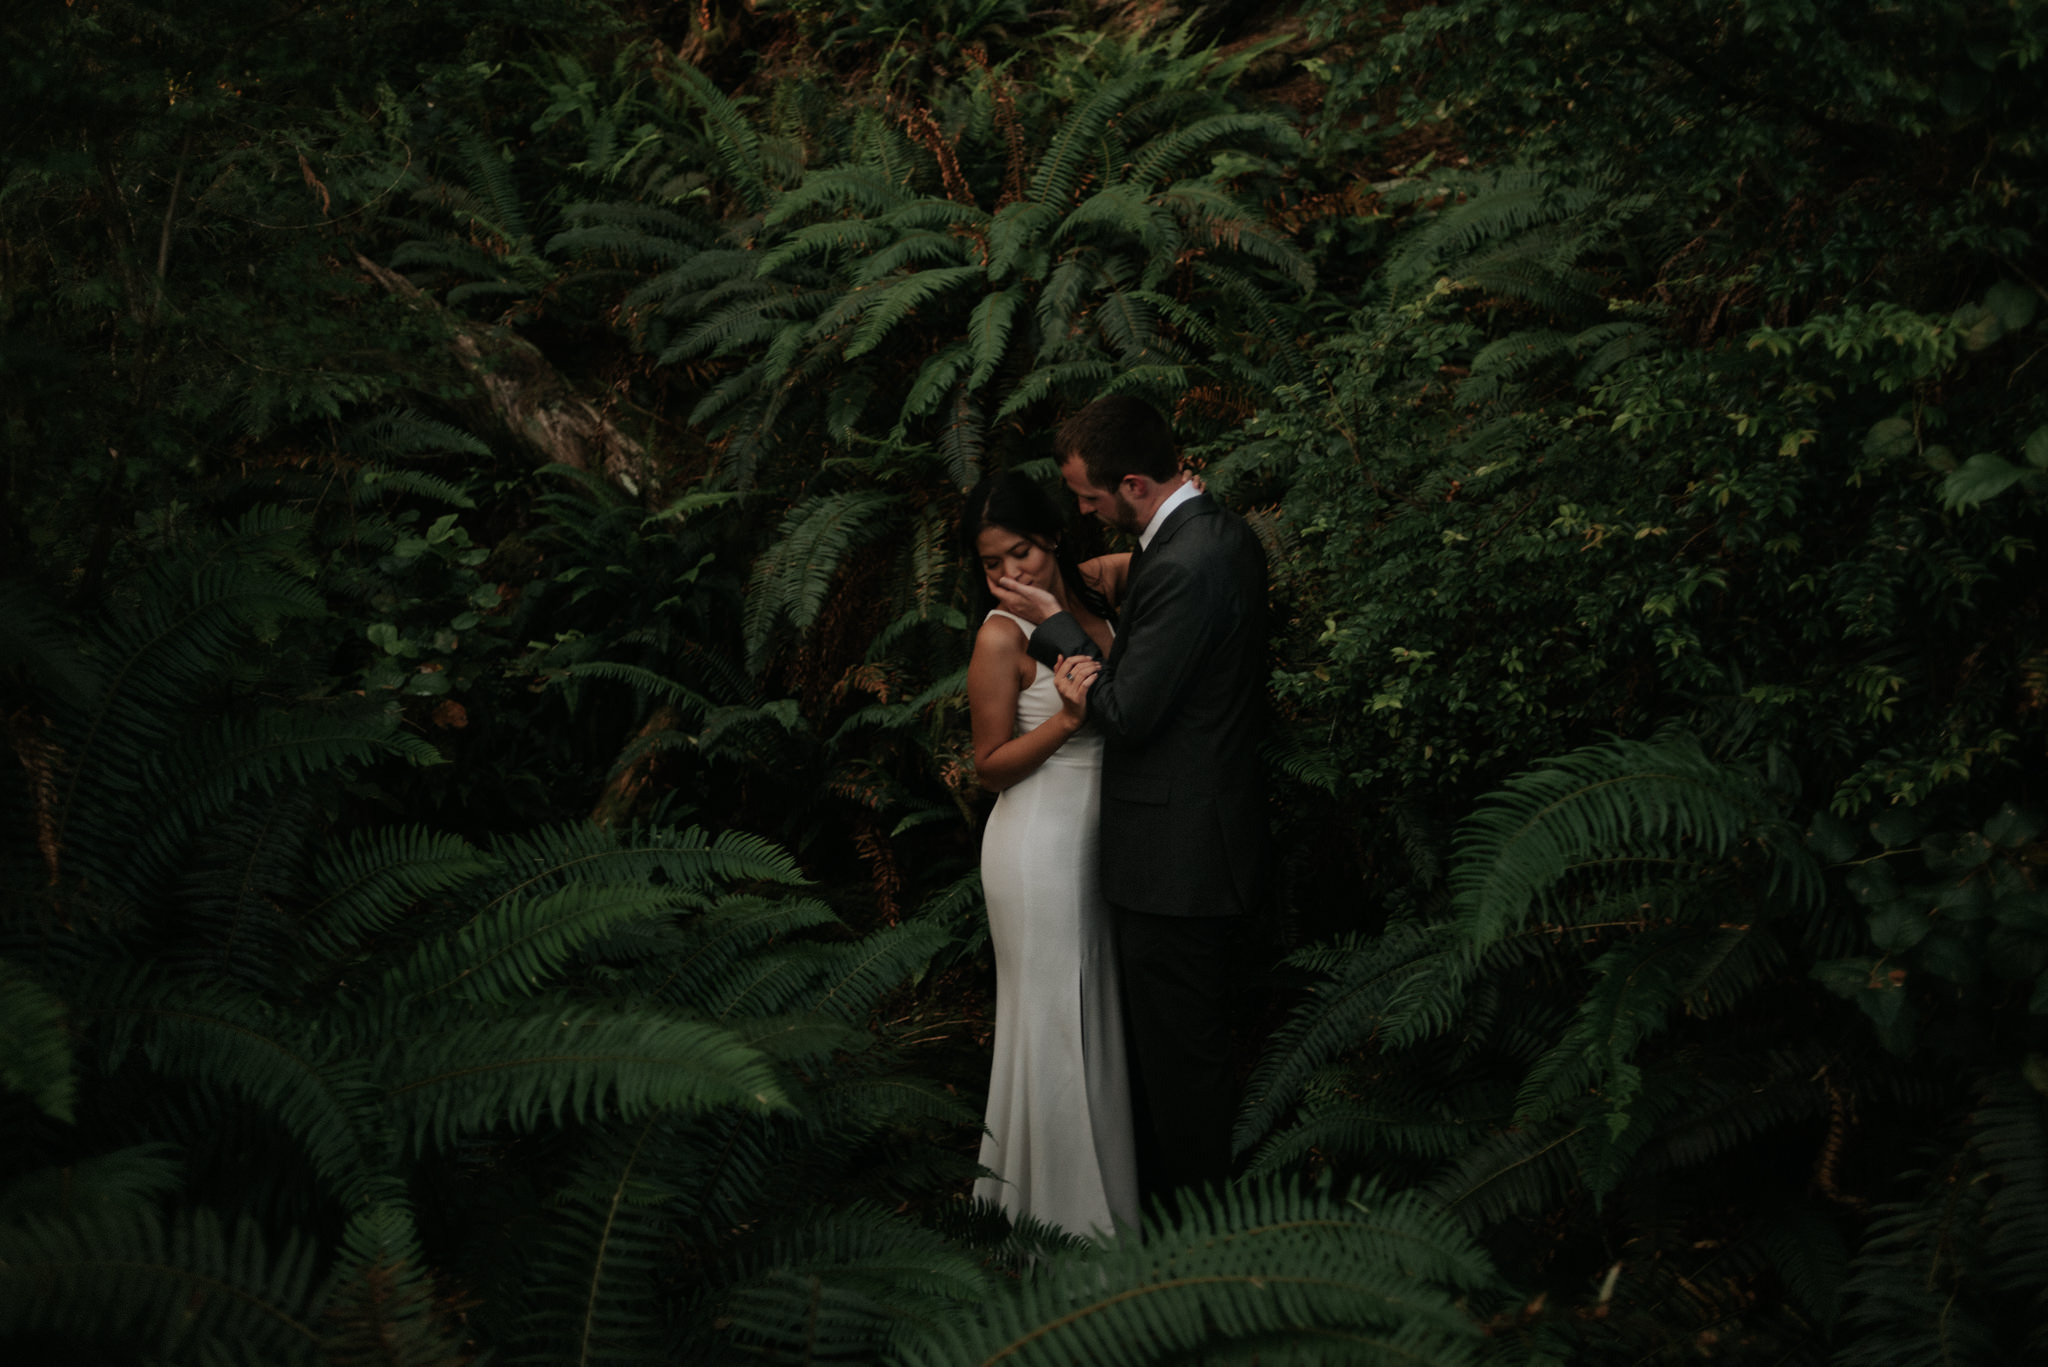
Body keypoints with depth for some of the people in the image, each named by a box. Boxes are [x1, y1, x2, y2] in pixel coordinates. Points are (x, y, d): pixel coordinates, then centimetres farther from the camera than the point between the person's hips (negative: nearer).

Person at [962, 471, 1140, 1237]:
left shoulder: (1084, 593, 0)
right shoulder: (1002, 637, -17)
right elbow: (990, 767, -13)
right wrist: (1067, 720, -27)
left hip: (1095, 832, 7)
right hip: (1038, 845, -7)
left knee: (1096, 1010, 19)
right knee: (1051, 1020, 4)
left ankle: (1103, 1175, 36)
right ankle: (1055, 1207, 20)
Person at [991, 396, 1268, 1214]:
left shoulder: (1180, 569, -25)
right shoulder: (1225, 534, 7)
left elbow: (1127, 714, -20)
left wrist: (1054, 623, -8)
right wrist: (1096, 662, -8)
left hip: (1173, 857, -10)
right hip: (1212, 834, 10)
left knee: (1178, 1052, 3)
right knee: (1193, 1039, 21)